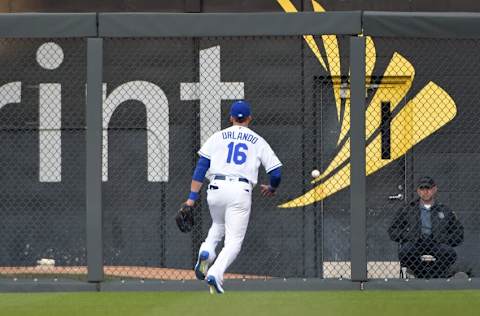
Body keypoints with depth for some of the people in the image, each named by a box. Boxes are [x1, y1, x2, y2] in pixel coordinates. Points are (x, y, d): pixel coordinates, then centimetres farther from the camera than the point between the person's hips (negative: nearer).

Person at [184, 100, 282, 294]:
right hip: (241, 192, -2)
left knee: (218, 225, 29)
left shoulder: (218, 137, 14)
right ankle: (216, 273, -24)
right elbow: (276, 173, 9)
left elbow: (201, 167, 4)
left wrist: (192, 197, 1)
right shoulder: (258, 141, 13)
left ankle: (206, 252, 2)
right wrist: (272, 188, 31)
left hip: (216, 189, 2)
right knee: (234, 240, -1)